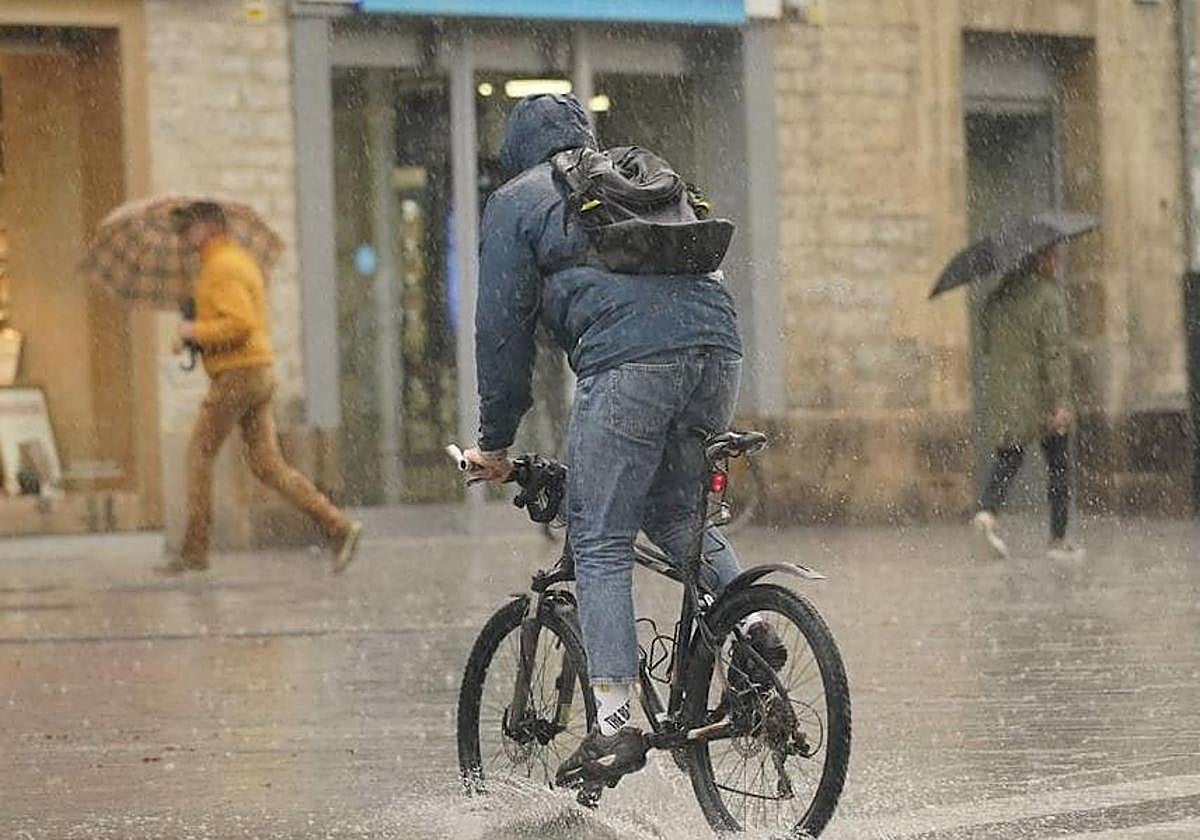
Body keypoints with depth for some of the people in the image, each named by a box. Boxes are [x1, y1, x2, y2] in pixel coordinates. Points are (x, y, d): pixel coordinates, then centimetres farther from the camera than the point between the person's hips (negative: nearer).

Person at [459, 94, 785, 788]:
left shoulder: (518, 201, 17)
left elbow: (504, 326, 12)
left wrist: (496, 443, 19)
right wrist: (700, 426, 44)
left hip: (627, 361, -6)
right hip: (717, 344, 6)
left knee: (601, 543, -1)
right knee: (677, 511, 25)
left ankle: (616, 724, -10)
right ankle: (753, 626, 5)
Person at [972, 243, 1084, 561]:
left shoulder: (997, 298, 8)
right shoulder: (1048, 296, -12)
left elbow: (988, 347, 15)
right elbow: (1054, 352, -18)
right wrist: (1061, 402, -20)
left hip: (1001, 394, 5)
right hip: (1041, 395, -5)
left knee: (1006, 457, 7)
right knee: (1058, 467, 7)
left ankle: (988, 510, -20)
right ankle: (1058, 541, 9)